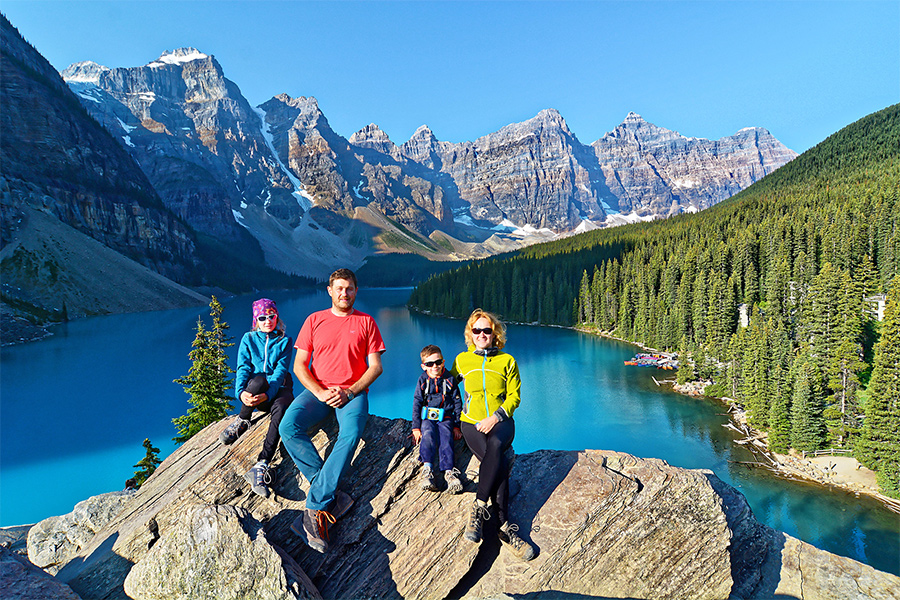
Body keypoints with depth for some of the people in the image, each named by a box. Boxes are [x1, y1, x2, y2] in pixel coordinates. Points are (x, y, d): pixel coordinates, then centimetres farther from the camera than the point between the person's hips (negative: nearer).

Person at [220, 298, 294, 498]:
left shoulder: (284, 341, 6)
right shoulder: (248, 339, 10)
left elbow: (281, 372, -7)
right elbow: (243, 369, -3)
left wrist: (267, 394, -26)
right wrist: (241, 392, -24)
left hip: (277, 389, 0)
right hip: (252, 391, 1)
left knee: (281, 407, -37)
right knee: (259, 379, -37)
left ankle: (261, 465, -43)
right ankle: (242, 421, -11)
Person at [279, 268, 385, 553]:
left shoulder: (366, 322, 9)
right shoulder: (314, 320, 11)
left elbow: (375, 366, 4)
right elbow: (299, 364, 6)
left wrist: (349, 392, -11)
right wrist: (320, 392, -11)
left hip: (353, 392, -2)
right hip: (318, 390, 2)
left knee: (351, 433, -34)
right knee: (288, 427, -27)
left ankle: (315, 508, -28)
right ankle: (333, 496, -23)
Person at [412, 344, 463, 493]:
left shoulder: (450, 379, 5)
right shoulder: (422, 380, 6)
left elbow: (457, 403, 9)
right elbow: (416, 404, 5)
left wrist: (457, 426, 3)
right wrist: (416, 427, -3)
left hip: (446, 417, 0)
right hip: (427, 417, 0)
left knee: (446, 438, -26)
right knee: (428, 435, -28)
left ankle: (448, 471, -36)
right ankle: (427, 470, -37)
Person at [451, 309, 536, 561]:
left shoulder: (507, 361, 9)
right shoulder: (462, 360, 12)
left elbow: (514, 396, 6)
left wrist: (496, 416, -12)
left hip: (501, 422, 0)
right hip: (472, 423, 0)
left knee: (495, 446, -37)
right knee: (499, 463, -29)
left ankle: (478, 507, -35)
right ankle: (505, 527, -29)